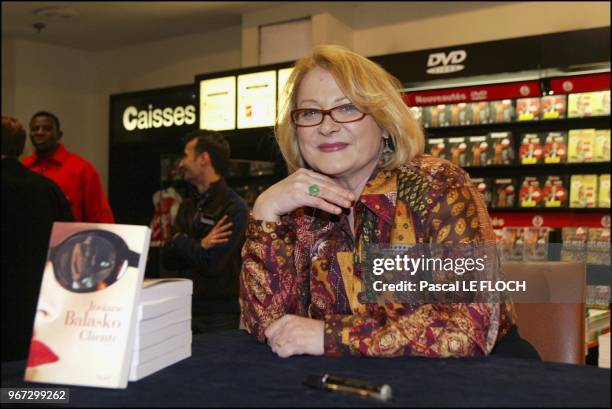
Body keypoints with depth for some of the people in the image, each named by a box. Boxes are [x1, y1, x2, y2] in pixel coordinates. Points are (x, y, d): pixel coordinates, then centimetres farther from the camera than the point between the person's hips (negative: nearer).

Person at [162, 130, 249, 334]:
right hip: (185, 308, 6)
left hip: (220, 316, -6)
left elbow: (211, 263, -21)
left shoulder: (234, 208, -13)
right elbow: (168, 260, 4)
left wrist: (181, 241, -5)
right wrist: (198, 246, -15)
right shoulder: (187, 207, 11)